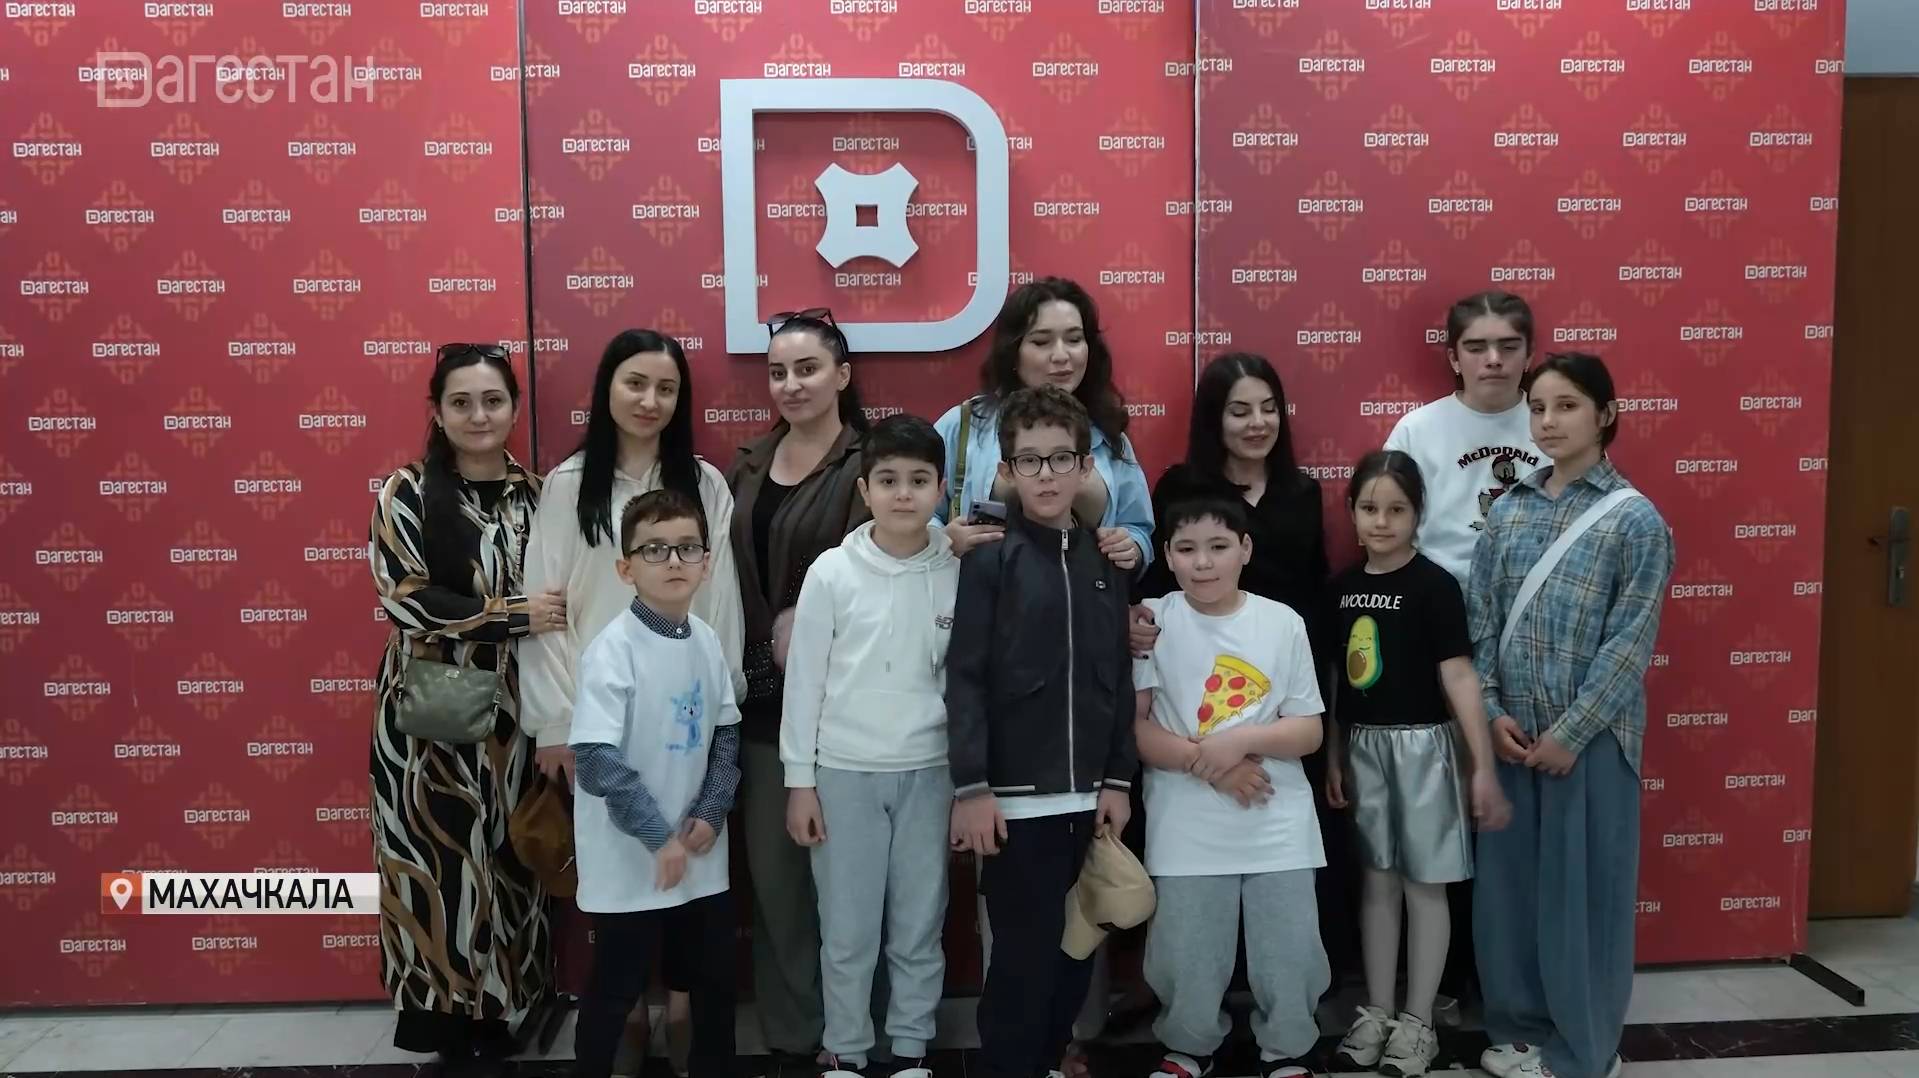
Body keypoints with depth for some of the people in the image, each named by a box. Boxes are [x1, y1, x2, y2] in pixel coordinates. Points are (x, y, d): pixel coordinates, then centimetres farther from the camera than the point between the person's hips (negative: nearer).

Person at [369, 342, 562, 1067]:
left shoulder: (535, 494, 7)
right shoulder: (407, 492, -3)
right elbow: (404, 598, -13)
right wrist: (514, 614, -17)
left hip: (511, 710, 3)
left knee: (507, 866, 8)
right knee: (441, 867, 1)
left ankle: (494, 1014, 22)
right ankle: (453, 1030, 15)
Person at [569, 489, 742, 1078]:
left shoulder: (707, 641, 1)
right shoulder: (613, 649, -18)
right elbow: (596, 761, -22)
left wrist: (711, 814, -3)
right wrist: (659, 837, -20)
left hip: (701, 857, 6)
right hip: (629, 861, -6)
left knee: (717, 979, 18)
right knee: (614, 991, 8)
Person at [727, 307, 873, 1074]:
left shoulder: (866, 465, -7)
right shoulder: (749, 467, 12)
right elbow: (729, 577, 13)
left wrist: (806, 633, -15)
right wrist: (753, 665, 5)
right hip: (762, 698, 5)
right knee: (772, 868, 10)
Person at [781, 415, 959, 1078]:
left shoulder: (960, 572, -3)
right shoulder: (831, 572, -5)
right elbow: (805, 679, -1)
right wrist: (798, 780, -1)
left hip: (928, 771, 1)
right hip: (843, 771, -1)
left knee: (919, 926, 11)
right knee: (847, 930, 8)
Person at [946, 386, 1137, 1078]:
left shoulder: (1105, 559, 9)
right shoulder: (990, 557, -4)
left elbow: (1118, 679, 10)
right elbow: (966, 678, -8)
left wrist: (1118, 779, 6)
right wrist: (971, 787, -13)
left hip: (1089, 794, 5)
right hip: (1016, 795, -4)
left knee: (1076, 950, 12)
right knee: (1023, 956, 0)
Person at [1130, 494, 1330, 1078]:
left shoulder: (1283, 622, -1)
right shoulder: (1154, 620, -4)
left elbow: (1309, 730, 1)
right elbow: (1132, 722, -6)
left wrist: (1242, 740, -16)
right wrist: (1201, 759, -18)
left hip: (1277, 825, 1)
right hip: (1186, 827, -1)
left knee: (1290, 953, 9)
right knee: (1185, 957, 9)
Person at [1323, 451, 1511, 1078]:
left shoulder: (1434, 585, -12)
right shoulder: (1344, 585, 4)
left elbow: (1459, 677, -15)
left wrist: (1485, 768, -18)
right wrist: (1332, 754, 11)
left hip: (1419, 747, -5)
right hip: (1363, 745, 5)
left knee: (1424, 884, 5)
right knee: (1378, 882, 14)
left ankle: (1418, 1022, 18)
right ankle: (1377, 1013, 25)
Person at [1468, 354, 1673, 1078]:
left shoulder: (1635, 518, -6)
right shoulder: (1509, 510, 6)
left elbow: (1631, 643, -10)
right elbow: (1479, 620, 6)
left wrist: (1571, 732, -13)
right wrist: (1492, 712, -3)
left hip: (1591, 736, -4)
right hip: (1510, 732, 4)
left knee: (1583, 888, 5)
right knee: (1506, 882, 11)